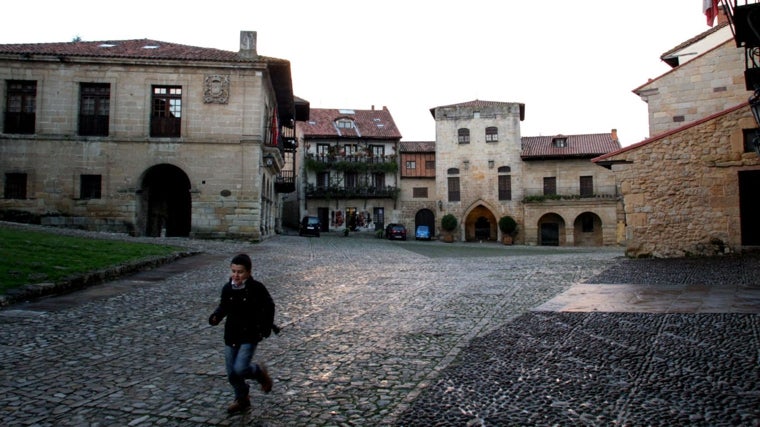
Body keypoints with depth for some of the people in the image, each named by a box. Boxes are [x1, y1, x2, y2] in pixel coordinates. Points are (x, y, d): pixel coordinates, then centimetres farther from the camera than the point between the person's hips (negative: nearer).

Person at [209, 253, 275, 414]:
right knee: (231, 372, 10)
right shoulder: (227, 288, -4)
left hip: (249, 335, -5)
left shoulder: (257, 288, -14)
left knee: (240, 369, -16)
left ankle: (260, 372, 16)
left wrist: (265, 329, -7)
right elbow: (223, 307, 9)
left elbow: (268, 307, -3)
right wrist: (215, 317, -12)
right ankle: (242, 399, 33)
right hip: (231, 335, 5)